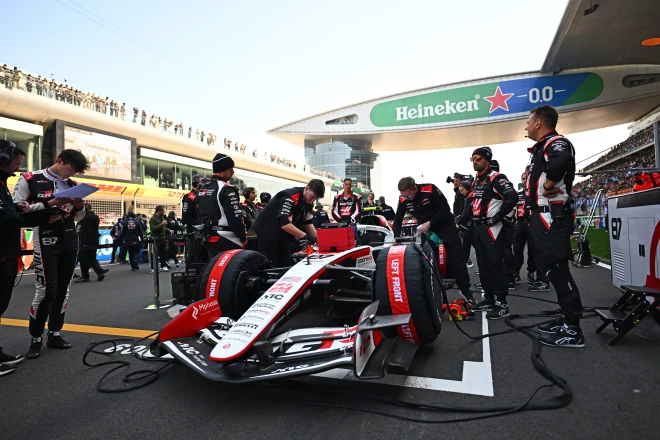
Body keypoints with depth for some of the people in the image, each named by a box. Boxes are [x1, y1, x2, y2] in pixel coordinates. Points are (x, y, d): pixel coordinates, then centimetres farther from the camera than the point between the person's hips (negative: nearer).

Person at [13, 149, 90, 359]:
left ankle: (54, 334, 20)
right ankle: (35, 339, 9)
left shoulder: (72, 185, 11)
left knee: (63, 289, 9)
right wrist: (49, 204, -21)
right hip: (46, 242, -5)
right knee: (46, 290, -7)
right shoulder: (30, 180, -5)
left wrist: (79, 206, -5)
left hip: (70, 242, 6)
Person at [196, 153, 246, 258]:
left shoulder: (202, 188, 13)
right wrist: (243, 238, -8)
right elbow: (235, 217, -19)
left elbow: (200, 214, 19)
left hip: (209, 238, 9)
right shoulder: (226, 189, -16)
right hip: (227, 240, -9)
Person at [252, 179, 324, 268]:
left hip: (283, 234, 9)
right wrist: (305, 236, -37)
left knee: (285, 265, 9)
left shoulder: (307, 201, 1)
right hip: (268, 231, -9)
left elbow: (308, 222, 4)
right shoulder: (290, 197, -27)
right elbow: (284, 224, -36)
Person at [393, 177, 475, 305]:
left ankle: (465, 290, 14)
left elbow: (445, 208, -21)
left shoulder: (430, 190, -27)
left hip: (445, 225, -3)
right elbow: (398, 219, -6)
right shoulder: (403, 199, -15)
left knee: (456, 259, 2)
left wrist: (429, 223, -28)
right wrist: (396, 238, -20)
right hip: (426, 229, 3)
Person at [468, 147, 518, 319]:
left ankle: (502, 304, 0)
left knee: (496, 264, -7)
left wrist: (497, 217, -19)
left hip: (491, 228, -10)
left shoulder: (495, 177, -11)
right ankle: (488, 298, 25)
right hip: (477, 228, 10)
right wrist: (470, 220, 18)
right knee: (483, 265, 14)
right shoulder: (475, 181, 18)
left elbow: (512, 197, -23)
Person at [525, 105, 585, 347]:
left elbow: (561, 161, -35)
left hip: (553, 216, -11)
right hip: (544, 217, 11)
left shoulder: (555, 142, -12)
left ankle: (573, 330, -1)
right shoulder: (542, 147, 20)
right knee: (553, 269, 15)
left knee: (557, 269, -8)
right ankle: (566, 319, 25)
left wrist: (549, 183, -21)